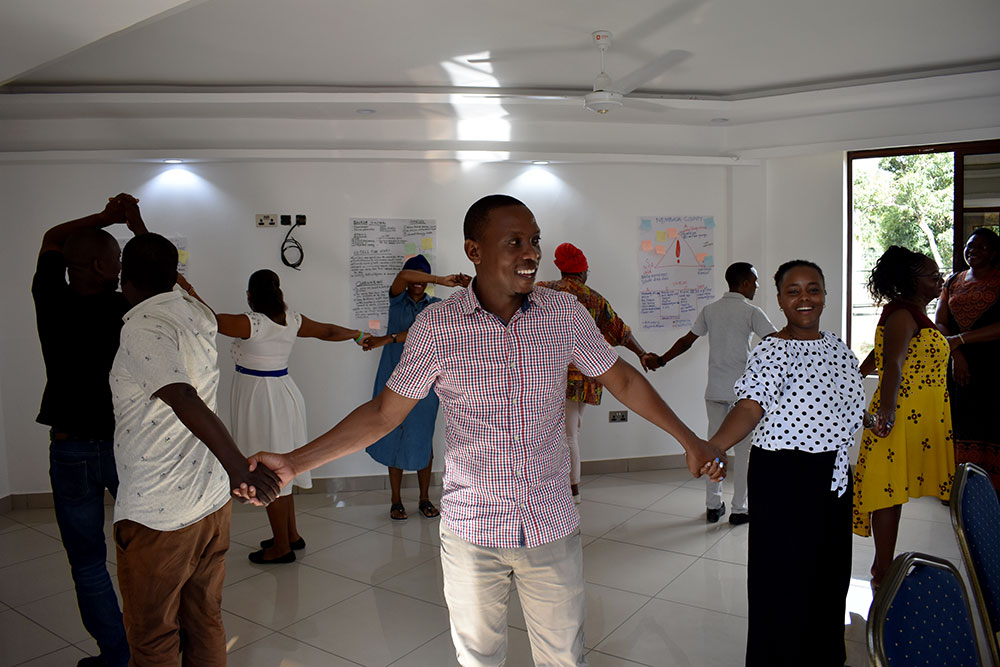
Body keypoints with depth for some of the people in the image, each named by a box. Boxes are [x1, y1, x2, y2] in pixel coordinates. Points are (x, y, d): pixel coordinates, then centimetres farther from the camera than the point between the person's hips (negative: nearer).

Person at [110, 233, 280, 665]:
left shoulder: (142, 327, -18)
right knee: (205, 623, 21)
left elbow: (183, 399, -34)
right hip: (212, 501, 7)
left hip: (156, 516, -7)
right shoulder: (199, 316, 4)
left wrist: (237, 466, -41)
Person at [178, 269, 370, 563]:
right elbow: (328, 331, 14)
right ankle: (291, 535, 29)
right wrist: (357, 334, 30)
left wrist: (187, 289, -5)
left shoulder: (250, 323, -18)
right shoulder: (293, 320, 2)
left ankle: (282, 547, 12)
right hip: (284, 393, 7)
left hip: (258, 398, -7)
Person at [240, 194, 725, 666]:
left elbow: (622, 380, 5)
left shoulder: (565, 313, -6)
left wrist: (689, 440, 6)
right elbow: (384, 413, -5)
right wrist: (294, 462, -9)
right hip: (471, 534, -1)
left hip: (552, 528, 1)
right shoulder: (436, 327, -12)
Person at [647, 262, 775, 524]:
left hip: (715, 390, 4)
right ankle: (739, 509, 11)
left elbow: (686, 341, 11)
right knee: (742, 448, 5)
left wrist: (660, 360, 22)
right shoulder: (751, 312, -7)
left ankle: (713, 505, 17)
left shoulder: (710, 310, 7)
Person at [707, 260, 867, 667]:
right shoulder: (770, 352, -13)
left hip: (833, 474, 7)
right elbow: (750, 407, -27)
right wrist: (711, 447, -41)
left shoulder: (839, 349, 8)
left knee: (831, 567, 18)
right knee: (785, 572, 2)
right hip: (783, 476, -7)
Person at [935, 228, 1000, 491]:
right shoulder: (953, 282, 16)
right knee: (960, 427, 1)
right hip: (957, 366, 4)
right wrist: (955, 353, -7)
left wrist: (961, 339, -13)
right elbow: (939, 324, 8)